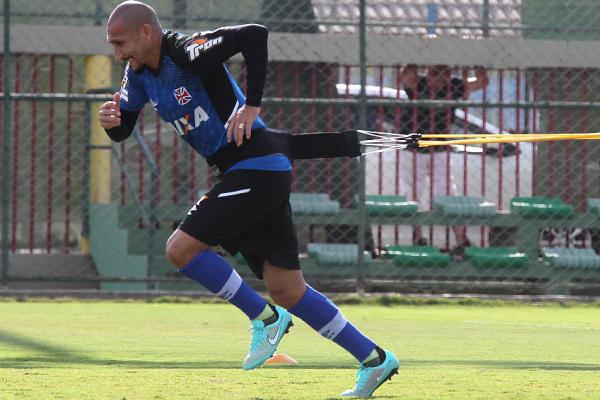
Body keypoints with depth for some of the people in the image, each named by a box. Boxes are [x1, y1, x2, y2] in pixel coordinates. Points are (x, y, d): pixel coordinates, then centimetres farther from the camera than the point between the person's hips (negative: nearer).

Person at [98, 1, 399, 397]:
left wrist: (252, 105, -29)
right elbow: (123, 129, 15)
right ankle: (374, 359, 13)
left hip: (258, 168, -10)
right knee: (287, 290, 8)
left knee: (182, 248, -14)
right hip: (241, 175, 10)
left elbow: (254, 35, -29)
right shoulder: (140, 72, 10)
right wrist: (111, 120, -9)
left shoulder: (188, 53, -18)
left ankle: (266, 318, 0)